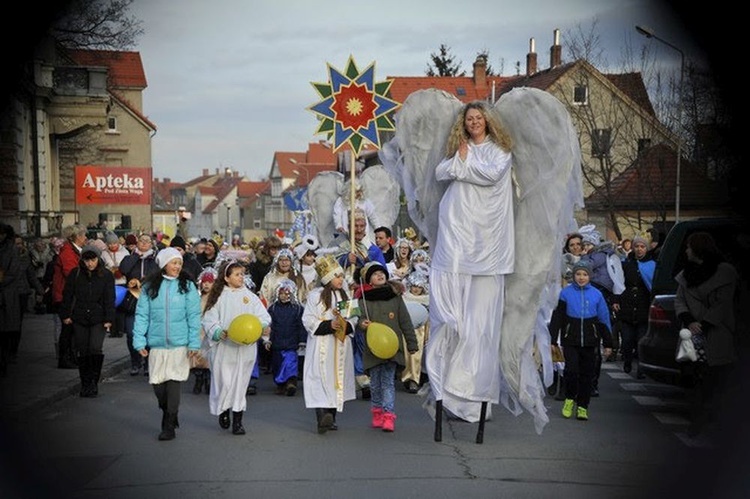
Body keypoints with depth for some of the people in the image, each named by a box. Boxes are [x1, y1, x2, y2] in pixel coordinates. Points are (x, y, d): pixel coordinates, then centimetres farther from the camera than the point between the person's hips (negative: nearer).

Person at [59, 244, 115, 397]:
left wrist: (109, 319, -8)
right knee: (82, 352, 6)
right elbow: (67, 296, 8)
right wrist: (65, 315, 4)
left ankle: (94, 382, -2)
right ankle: (85, 384, 17)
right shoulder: (75, 274, 2)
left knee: (95, 348, -16)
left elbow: (109, 299, -1)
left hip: (98, 319, -2)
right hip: (79, 319, 2)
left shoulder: (106, 275, -1)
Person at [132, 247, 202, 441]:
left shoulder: (187, 286, 1)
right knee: (158, 384, 7)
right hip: (156, 343, 2)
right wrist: (139, 341, -5)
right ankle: (168, 414, 33)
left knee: (174, 383, -4)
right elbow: (142, 315, 3)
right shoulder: (150, 286, 4)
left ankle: (169, 426, 6)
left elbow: (193, 316, -1)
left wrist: (194, 343, -7)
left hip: (180, 344, -2)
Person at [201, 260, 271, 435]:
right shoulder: (218, 297, 2)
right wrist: (219, 332, -20)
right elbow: (209, 320, -2)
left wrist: (264, 326, -22)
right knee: (223, 382, 0)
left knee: (240, 383, 4)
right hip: (223, 347, -1)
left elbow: (262, 315, -1)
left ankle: (237, 421, 12)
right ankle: (222, 410, 29)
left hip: (245, 347, 1)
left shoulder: (250, 296, 7)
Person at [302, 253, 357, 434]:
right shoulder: (315, 295, -4)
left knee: (338, 378, 3)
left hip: (341, 344, 4)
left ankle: (330, 418, 4)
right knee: (321, 378, -8)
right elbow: (308, 320, -8)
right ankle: (322, 416, -11)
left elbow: (354, 318, 12)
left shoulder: (345, 295, 10)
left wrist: (346, 325, -10)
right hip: (321, 346, -4)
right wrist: (329, 325, -18)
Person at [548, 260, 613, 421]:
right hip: (570, 340, -2)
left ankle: (582, 406, 17)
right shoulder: (566, 293, 0)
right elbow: (557, 317, 2)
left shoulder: (596, 294, 4)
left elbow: (604, 319, 9)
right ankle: (570, 399, 12)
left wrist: (607, 343, 9)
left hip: (590, 341, 2)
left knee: (586, 373, 6)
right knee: (571, 369, -12)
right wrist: (552, 340, 0)